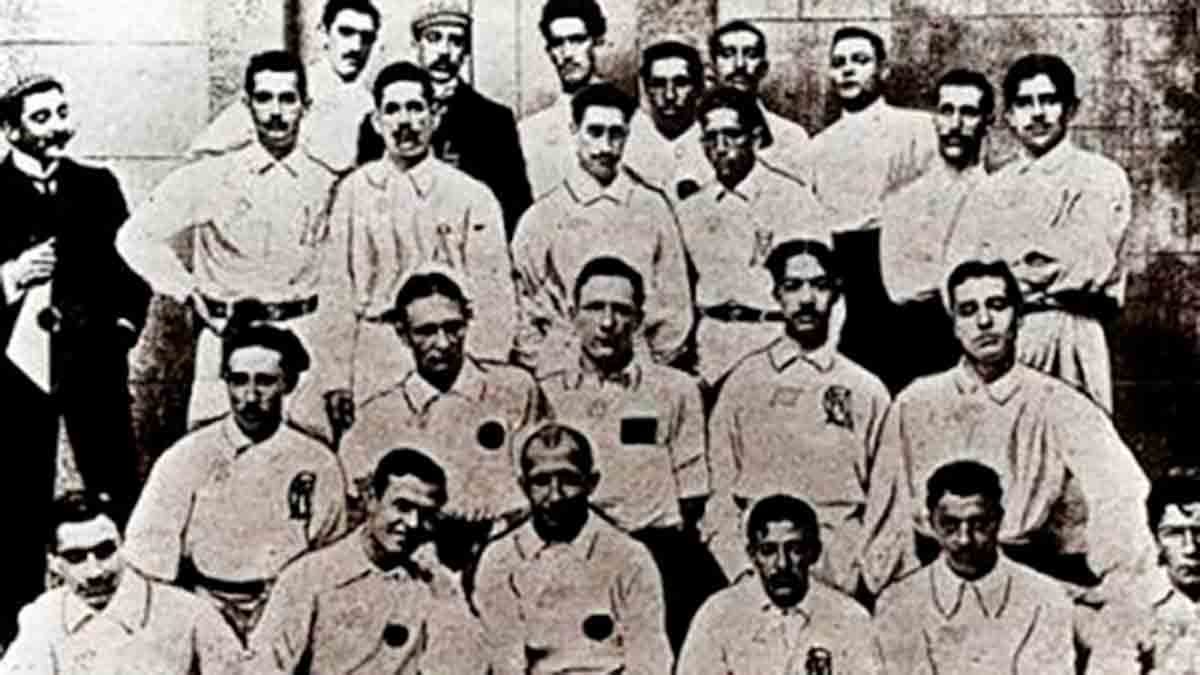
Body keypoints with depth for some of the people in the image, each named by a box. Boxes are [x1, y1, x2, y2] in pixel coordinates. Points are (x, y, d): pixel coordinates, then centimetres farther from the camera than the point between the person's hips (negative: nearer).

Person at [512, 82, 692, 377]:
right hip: (562, 371, -1)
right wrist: (540, 373, 0)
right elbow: (526, 308, 7)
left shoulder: (653, 208, 6)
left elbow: (673, 300, 8)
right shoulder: (542, 216, 4)